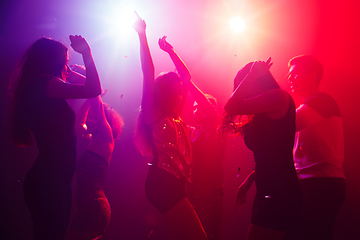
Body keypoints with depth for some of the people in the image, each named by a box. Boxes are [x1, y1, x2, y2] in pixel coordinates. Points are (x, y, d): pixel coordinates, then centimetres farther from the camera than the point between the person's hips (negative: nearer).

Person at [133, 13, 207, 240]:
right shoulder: (154, 115, -1)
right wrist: (142, 35, -9)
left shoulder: (177, 119, 19)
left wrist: (170, 51, 28)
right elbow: (148, 74, -8)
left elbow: (186, 76, 27)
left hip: (175, 184, 8)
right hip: (163, 183, -8)